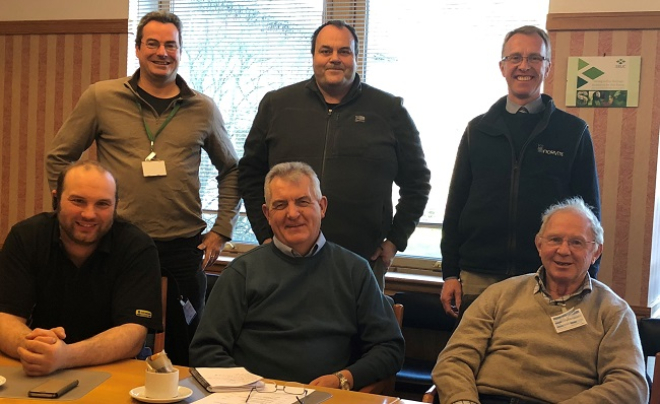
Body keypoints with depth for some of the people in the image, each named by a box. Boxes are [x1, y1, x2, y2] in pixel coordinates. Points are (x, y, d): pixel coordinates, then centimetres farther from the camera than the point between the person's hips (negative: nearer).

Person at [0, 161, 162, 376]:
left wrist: (66, 356, -35)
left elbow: (133, 333, -19)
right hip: (36, 377, 2)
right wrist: (31, 345, -33)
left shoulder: (138, 248, -10)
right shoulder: (24, 237, -4)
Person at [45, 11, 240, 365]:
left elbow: (230, 169, 18)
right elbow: (59, 158, 9)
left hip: (183, 250, 1)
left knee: (183, 355, 8)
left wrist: (222, 230, 11)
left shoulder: (203, 109, 6)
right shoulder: (101, 97, 2)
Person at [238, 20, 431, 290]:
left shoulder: (389, 110, 4)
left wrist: (395, 240, 4)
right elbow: (250, 173, 12)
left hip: (364, 261, -1)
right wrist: (265, 235, 6)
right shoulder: (276, 105, 7)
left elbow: (416, 181, 9)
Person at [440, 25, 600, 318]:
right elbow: (456, 204, 10)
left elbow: (589, 210, 6)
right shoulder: (478, 130, 9)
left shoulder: (574, 132, 4)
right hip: (478, 279, 2)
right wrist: (450, 273, 5)